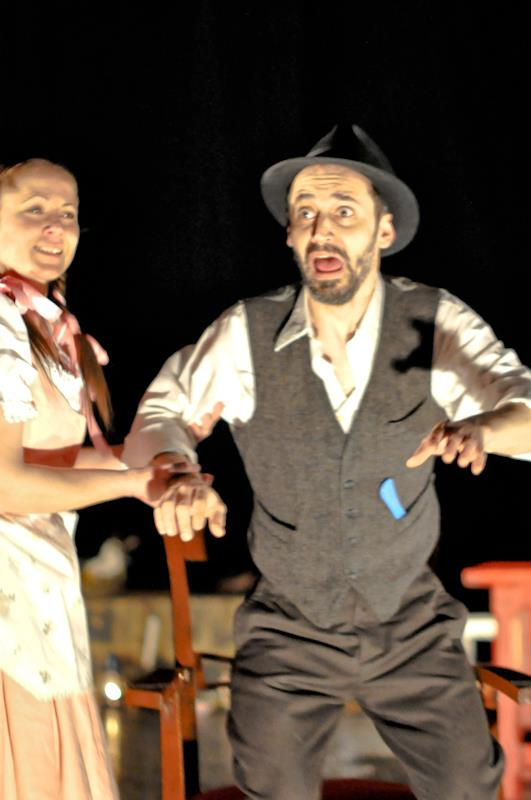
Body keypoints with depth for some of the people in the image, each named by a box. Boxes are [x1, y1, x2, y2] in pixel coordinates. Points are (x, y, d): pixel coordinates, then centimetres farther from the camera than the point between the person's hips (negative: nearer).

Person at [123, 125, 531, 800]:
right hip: (290, 633, 0)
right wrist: (171, 471, -38)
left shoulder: (437, 323, -20)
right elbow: (156, 422, -13)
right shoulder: (246, 336, -20)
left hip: (408, 627, 0)